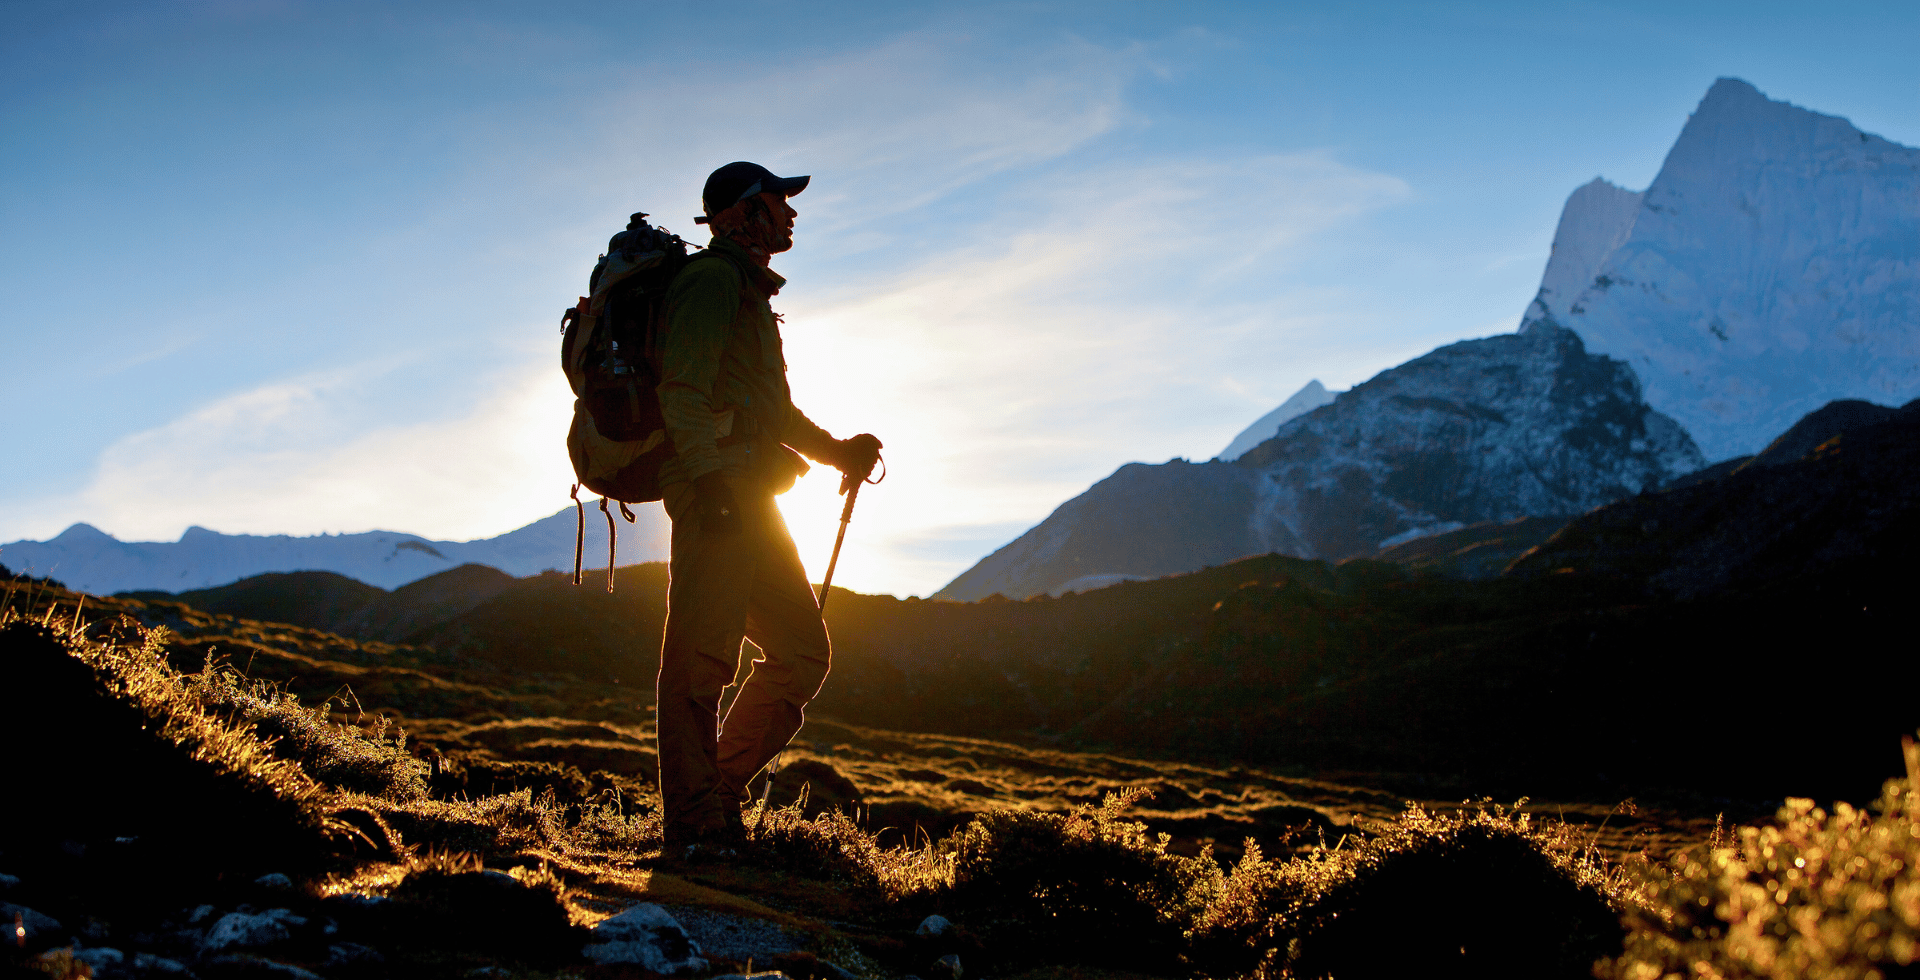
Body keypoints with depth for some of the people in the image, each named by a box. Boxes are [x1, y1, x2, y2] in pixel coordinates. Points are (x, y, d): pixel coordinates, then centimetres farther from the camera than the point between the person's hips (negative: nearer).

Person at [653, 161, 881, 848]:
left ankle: (721, 790, 12)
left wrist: (837, 451, 22)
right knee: (702, 655, -10)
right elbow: (683, 390, -16)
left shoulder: (750, 292, 29)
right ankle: (694, 820, -8)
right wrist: (709, 475, -27)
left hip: (750, 500, 10)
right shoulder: (713, 280, -3)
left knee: (802, 650, 8)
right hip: (717, 496, -10)